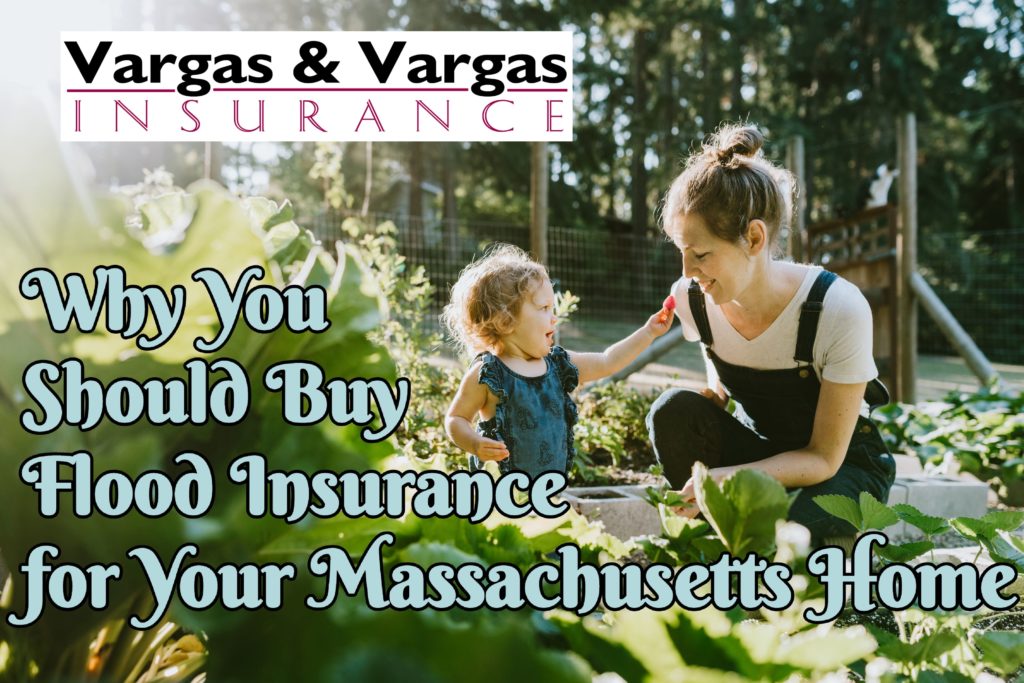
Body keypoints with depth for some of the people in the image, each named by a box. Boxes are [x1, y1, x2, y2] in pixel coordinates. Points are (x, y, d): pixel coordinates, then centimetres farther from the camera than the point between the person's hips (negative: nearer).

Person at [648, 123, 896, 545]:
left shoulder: (839, 309, -29)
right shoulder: (691, 300, -16)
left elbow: (824, 458, -23)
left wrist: (731, 476, -39)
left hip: (844, 465, -4)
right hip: (760, 451, 4)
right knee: (673, 411, -26)